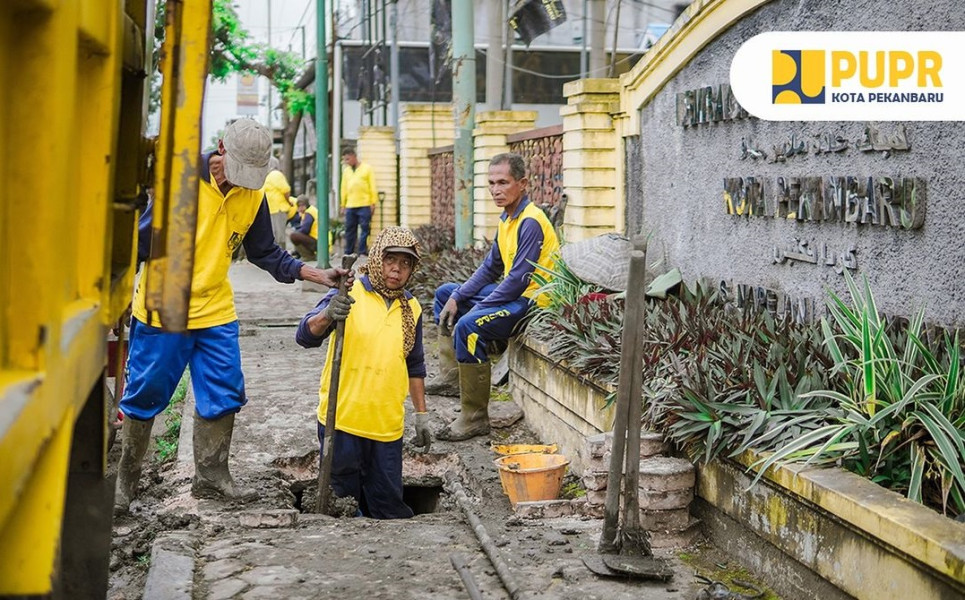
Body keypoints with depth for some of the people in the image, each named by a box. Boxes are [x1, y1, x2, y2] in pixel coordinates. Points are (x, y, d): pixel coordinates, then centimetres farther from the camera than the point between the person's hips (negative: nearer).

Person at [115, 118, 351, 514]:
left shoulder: (253, 196, 1)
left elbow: (266, 254, 9)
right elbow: (144, 237, -8)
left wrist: (317, 275, -1)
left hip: (216, 313, 4)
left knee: (224, 395, 2)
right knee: (144, 396, 5)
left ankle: (211, 477, 17)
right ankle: (125, 480, 21)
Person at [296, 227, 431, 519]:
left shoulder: (411, 308, 11)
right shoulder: (349, 293, -5)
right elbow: (305, 336, -16)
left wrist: (421, 414, 20)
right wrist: (327, 315, -36)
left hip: (387, 426, 4)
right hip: (342, 419, -4)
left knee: (389, 509, 5)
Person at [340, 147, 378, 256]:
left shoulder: (367, 168, 3)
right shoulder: (346, 171, 14)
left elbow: (372, 186, 1)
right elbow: (344, 188, 15)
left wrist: (373, 203, -5)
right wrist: (343, 205, 12)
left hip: (364, 205, -4)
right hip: (350, 206, 4)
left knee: (364, 229, -4)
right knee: (349, 230, 7)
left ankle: (362, 252, -1)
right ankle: (348, 252, 13)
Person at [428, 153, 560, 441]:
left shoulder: (530, 222, -20)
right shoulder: (506, 219, 10)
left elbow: (519, 278, -25)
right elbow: (490, 268, 14)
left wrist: (478, 308, -19)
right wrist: (457, 298, 4)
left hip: (532, 299, -11)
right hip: (512, 292, 11)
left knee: (468, 326, -32)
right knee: (444, 293, 21)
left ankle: (475, 419, -26)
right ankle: (450, 373, 17)